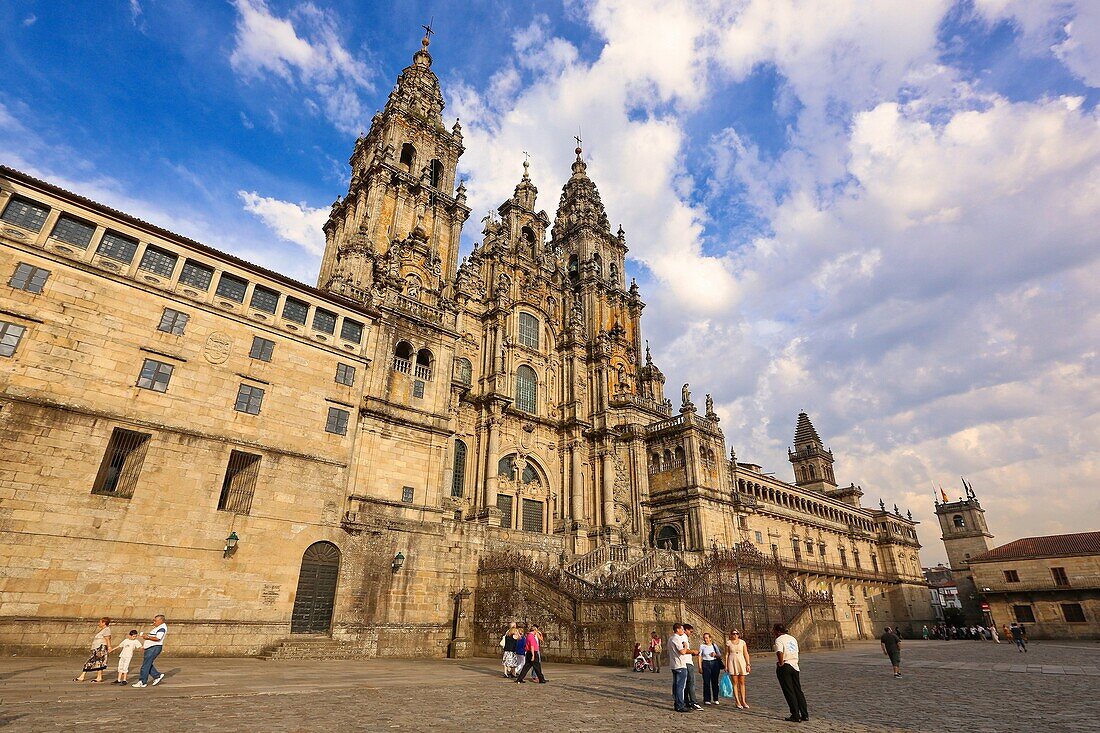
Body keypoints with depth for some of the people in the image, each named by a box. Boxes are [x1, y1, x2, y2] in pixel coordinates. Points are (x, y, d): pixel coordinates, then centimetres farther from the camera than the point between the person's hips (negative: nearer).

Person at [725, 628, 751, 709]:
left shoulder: (742, 642, 5)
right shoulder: (728, 642, 2)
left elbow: (746, 654, 5)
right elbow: (727, 654, 4)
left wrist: (748, 664, -2)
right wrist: (726, 665, 1)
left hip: (741, 662, 2)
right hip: (732, 663, -1)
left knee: (742, 683, 6)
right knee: (735, 683, -1)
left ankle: (743, 701, 13)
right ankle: (737, 702, 3)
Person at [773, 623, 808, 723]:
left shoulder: (779, 640, -10)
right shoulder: (793, 639, 14)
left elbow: (780, 653, -25)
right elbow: (796, 652, 15)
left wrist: (781, 664, -13)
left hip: (784, 667, -7)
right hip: (794, 666, 7)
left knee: (789, 692, 1)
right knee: (798, 691, 14)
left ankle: (796, 716, 3)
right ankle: (805, 715, 15)